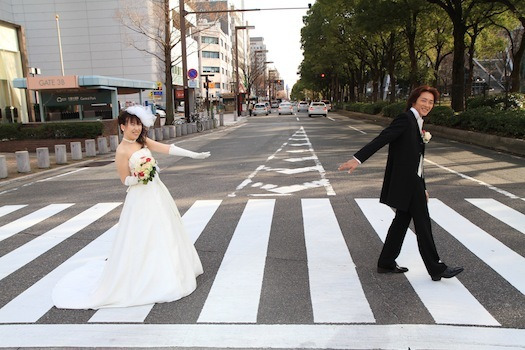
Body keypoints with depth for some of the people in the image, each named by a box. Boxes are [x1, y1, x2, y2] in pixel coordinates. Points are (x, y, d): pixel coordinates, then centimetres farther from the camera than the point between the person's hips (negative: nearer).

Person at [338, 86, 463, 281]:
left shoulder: (417, 124, 17)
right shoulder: (405, 119, -11)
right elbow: (381, 140, -22)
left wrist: (422, 188, 21)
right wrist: (358, 159, -33)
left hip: (412, 181, 10)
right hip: (406, 181, -10)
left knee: (402, 220, 14)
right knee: (423, 223, -1)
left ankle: (386, 263, 24)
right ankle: (436, 269, 11)